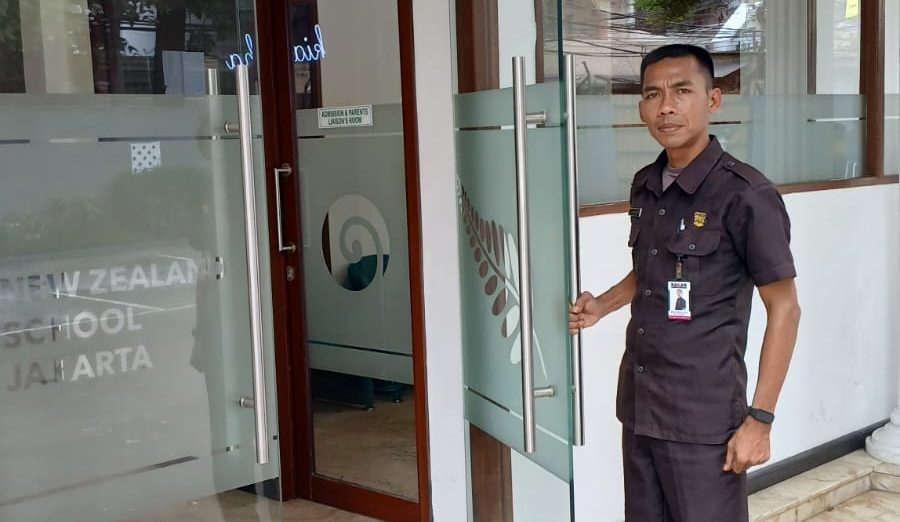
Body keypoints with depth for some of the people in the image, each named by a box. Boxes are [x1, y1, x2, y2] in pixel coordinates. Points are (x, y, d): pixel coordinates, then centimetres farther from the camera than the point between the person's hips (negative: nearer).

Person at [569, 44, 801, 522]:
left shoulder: (746, 194, -14)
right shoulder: (645, 185, 6)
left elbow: (784, 308, -11)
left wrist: (759, 419, -13)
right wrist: (602, 305, 7)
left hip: (704, 419, -6)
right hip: (637, 405, 7)